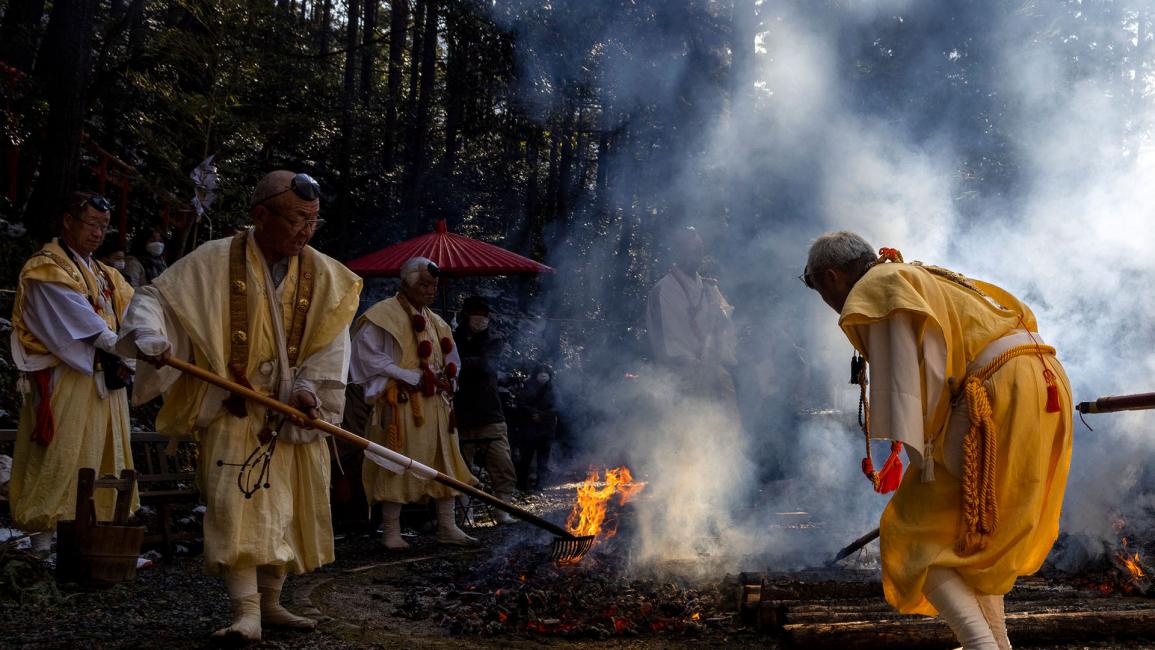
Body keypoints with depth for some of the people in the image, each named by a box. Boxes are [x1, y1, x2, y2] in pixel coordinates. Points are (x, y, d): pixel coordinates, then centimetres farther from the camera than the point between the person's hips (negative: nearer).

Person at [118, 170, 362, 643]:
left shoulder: (323, 276, 1)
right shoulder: (215, 262, -7)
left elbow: (329, 348, -1)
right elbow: (153, 298, -2)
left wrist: (308, 389, -17)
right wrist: (150, 338, -22)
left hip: (292, 416, 4)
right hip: (233, 410, -4)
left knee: (284, 508, 9)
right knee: (238, 503, -14)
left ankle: (269, 603, 23)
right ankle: (244, 611, -13)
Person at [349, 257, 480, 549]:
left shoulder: (435, 321, 18)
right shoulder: (382, 316, -6)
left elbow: (451, 360, 27)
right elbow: (371, 357, -12)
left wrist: (444, 378, 4)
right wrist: (413, 378, -15)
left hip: (435, 405, 7)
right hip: (400, 404, -7)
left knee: (444, 463, 8)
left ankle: (447, 527, 16)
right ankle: (391, 531, 4)